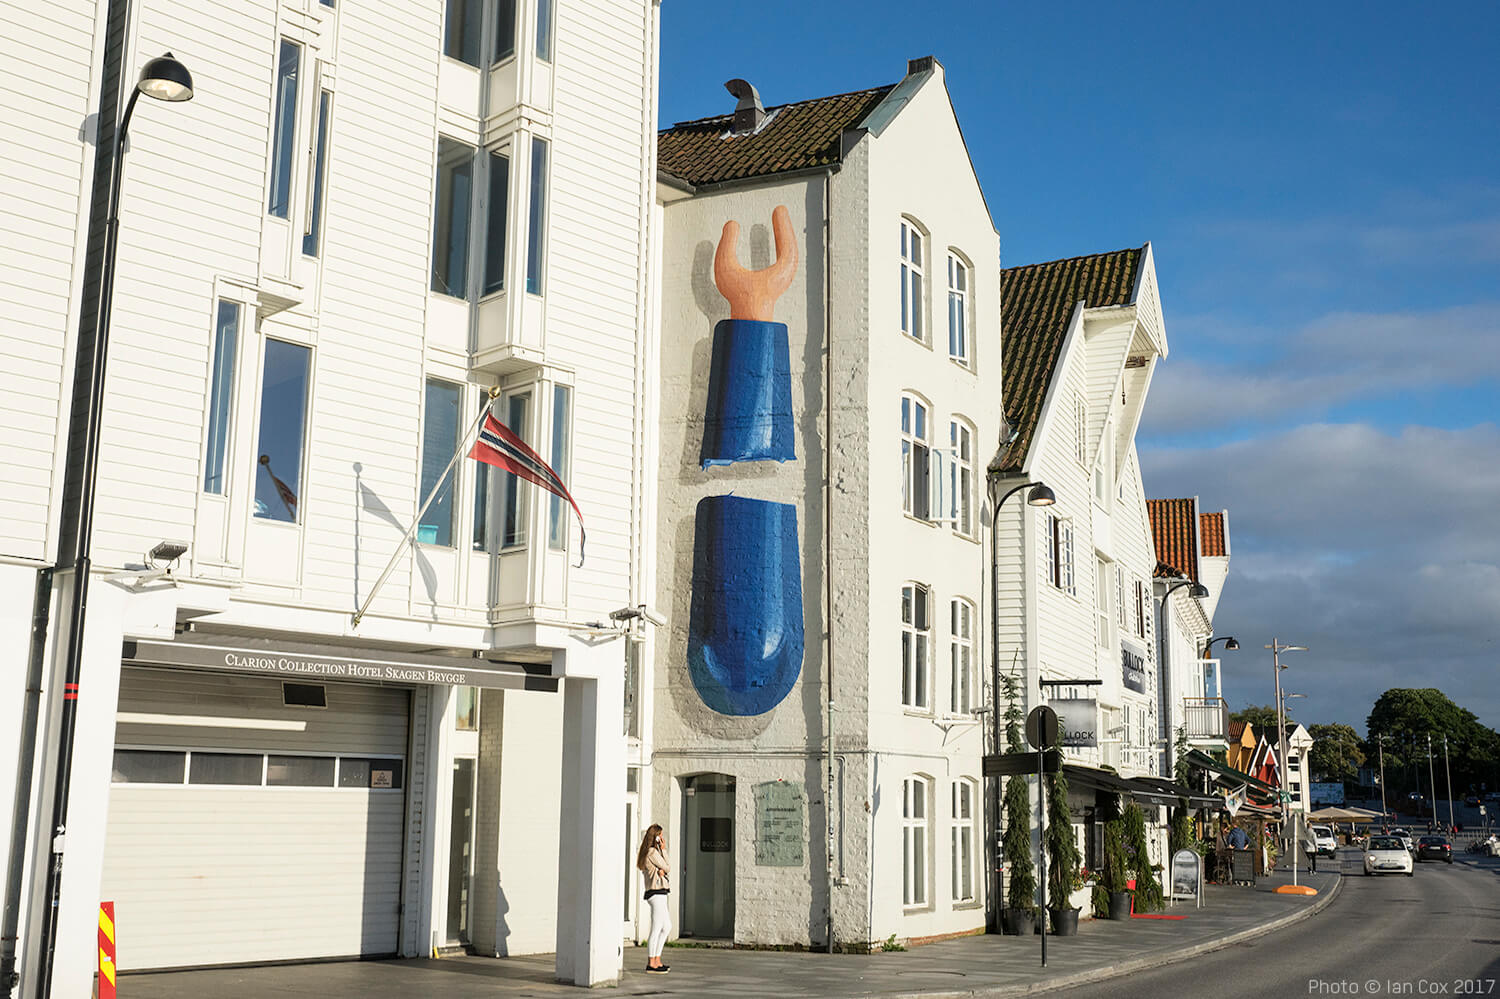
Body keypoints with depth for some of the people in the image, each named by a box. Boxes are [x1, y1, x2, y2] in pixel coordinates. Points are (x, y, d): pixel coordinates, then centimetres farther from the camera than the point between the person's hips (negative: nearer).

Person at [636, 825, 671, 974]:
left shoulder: (649, 852, 18)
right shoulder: (653, 852, -12)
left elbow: (664, 868, 14)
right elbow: (667, 868, -5)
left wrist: (662, 871, -9)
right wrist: (664, 850, -2)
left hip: (659, 894, 11)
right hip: (657, 892, -11)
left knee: (667, 927, 16)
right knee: (656, 929, -7)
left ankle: (657, 960, 19)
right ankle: (651, 963, -3)